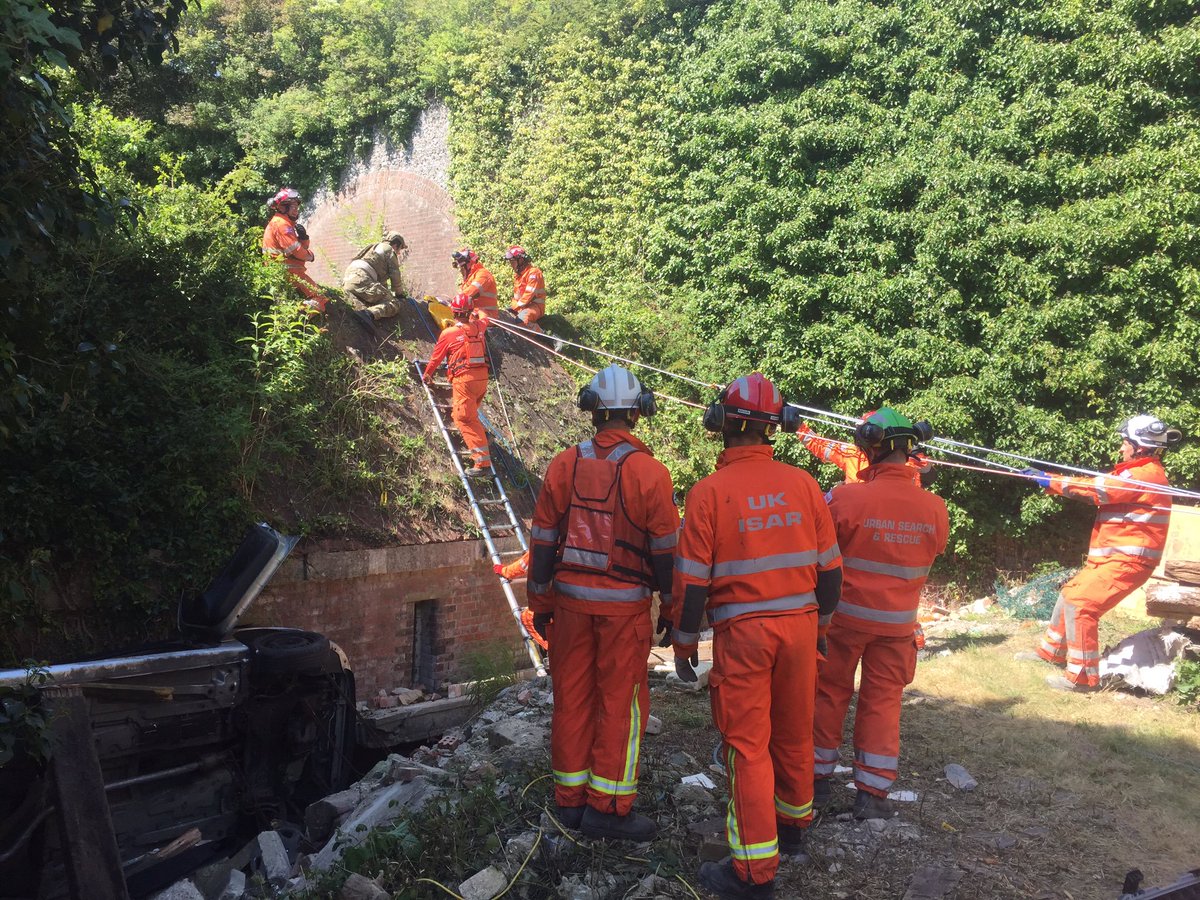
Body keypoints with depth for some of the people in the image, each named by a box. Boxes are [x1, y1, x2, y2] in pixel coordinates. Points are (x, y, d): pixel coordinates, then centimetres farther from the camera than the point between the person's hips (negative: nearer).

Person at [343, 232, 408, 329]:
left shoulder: (375, 247, 37)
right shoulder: (389, 250, 11)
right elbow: (395, 275, 8)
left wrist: (386, 291, 47)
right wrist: (399, 293, 23)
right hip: (361, 280, -9)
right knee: (394, 304, -14)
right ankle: (369, 314, -42)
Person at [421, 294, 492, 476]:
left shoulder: (448, 334, -3)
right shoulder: (478, 326, 10)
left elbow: (436, 358, 10)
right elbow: (485, 320, 38)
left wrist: (427, 375, 28)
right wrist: (474, 315, 60)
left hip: (464, 379, -6)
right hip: (482, 377, 6)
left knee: (465, 420, -7)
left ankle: (483, 462, -15)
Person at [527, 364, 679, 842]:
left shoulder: (564, 466, 0)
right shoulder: (649, 472, -10)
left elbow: (543, 540, 4)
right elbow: (665, 548, -7)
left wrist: (540, 601, 14)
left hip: (570, 601, 4)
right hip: (625, 606, -3)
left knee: (572, 697, 12)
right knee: (622, 702, 6)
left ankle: (570, 799, 22)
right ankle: (608, 806, 11)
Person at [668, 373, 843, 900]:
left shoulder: (709, 492, -11)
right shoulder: (803, 485, -1)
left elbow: (692, 582, -9)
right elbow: (829, 568, 5)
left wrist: (683, 648, 3)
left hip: (742, 633, -4)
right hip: (799, 625, 4)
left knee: (747, 744, 3)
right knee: (794, 733, 19)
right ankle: (794, 829, 39)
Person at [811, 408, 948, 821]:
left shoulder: (845, 498, -23)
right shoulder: (934, 508, -10)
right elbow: (927, 563, 5)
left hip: (844, 616, -2)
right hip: (898, 623, 3)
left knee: (829, 693, 14)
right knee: (883, 700, 13)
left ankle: (817, 777, 25)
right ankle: (873, 794, 18)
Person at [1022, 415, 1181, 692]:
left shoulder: (1146, 474, -16)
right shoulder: (1140, 472, 16)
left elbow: (1097, 489, -19)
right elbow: (1100, 486, 13)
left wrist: (1052, 481, -10)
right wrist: (1048, 480, 5)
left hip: (1127, 560, -11)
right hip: (1111, 557, 11)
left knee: (1079, 604, -17)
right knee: (1070, 594, 19)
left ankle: (1084, 676, -12)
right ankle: (1052, 651, 33)